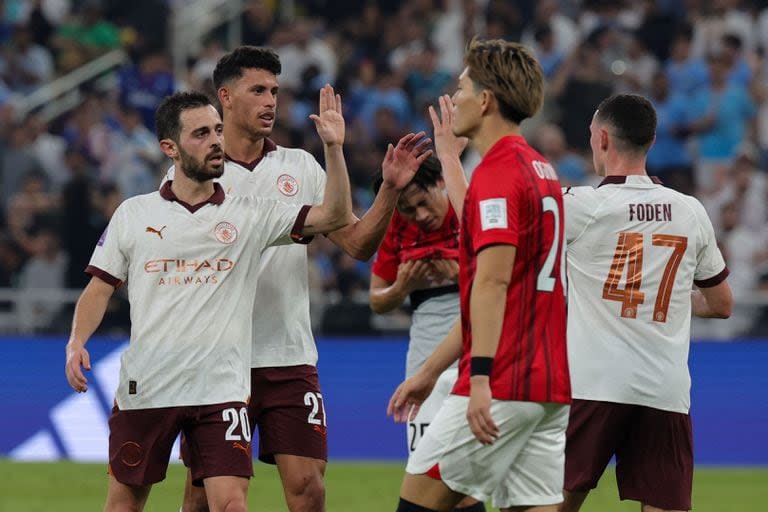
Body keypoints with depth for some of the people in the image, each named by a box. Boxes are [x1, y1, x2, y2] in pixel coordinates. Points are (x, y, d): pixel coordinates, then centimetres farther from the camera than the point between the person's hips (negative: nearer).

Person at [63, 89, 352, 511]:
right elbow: (100, 288, 9)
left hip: (220, 392, -1)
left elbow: (333, 216, -3)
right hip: (143, 389, 1)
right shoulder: (132, 214, 6)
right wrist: (77, 342, -8)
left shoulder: (250, 215, 4)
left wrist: (332, 148, -14)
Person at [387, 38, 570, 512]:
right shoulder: (542, 172, 20)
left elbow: (493, 281, -20)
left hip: (504, 384, -9)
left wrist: (480, 378, -25)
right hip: (551, 384, 9)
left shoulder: (499, 171, -10)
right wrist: (430, 371, 28)